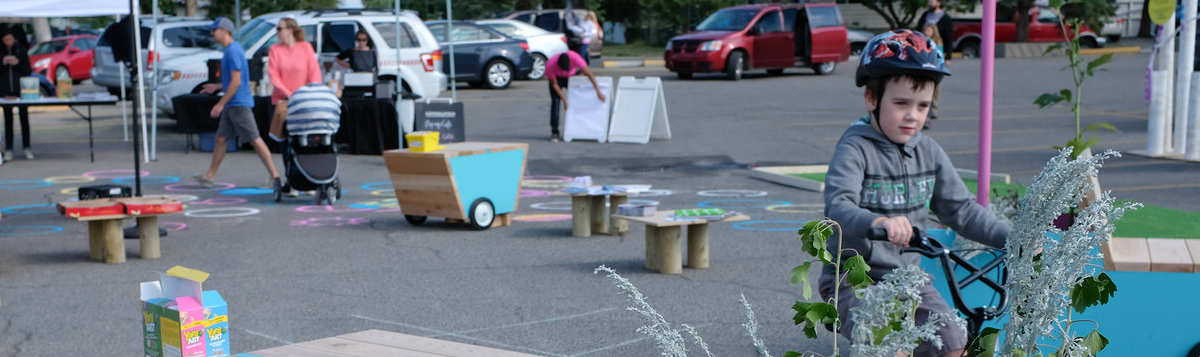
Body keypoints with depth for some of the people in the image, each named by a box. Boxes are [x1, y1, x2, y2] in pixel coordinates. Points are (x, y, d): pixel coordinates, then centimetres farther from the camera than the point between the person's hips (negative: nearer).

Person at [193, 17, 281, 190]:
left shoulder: (233, 50, -16)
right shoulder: (230, 50, 15)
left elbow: (236, 81, -21)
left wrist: (221, 104, -19)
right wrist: (216, 87, 27)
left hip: (239, 104, -10)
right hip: (231, 105, 10)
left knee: (255, 140, -8)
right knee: (220, 139, 12)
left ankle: (274, 176, -7)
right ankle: (209, 176, 19)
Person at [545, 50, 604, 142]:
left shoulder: (574, 57, -39)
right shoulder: (550, 65, -38)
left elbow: (588, 73, -33)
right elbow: (554, 84, -23)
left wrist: (598, 91, -33)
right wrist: (564, 101, -22)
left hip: (570, 76, 2)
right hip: (556, 77, -2)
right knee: (555, 103, -14)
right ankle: (554, 133, -10)